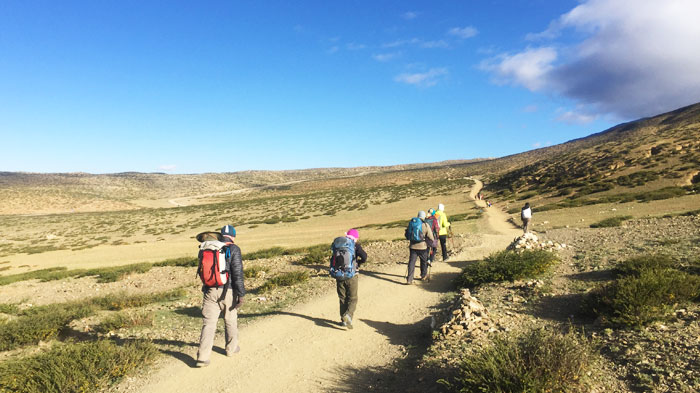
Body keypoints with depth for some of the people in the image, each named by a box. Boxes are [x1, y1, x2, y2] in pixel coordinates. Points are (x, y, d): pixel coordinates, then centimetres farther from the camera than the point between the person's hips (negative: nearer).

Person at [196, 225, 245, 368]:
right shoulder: (233, 249, -9)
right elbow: (237, 273, -15)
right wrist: (240, 295, -11)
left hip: (210, 291, 3)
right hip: (228, 292, -3)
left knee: (208, 324, 2)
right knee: (230, 320, 17)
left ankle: (203, 357, -4)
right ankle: (231, 348, 33)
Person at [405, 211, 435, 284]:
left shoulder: (411, 223, 3)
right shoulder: (425, 225, -9)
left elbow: (407, 235, 12)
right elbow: (431, 238, -7)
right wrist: (433, 242, 12)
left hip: (413, 246, 2)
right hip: (422, 246, -2)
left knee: (411, 262, 3)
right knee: (424, 261, 20)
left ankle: (409, 279, -5)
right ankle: (423, 275, 37)